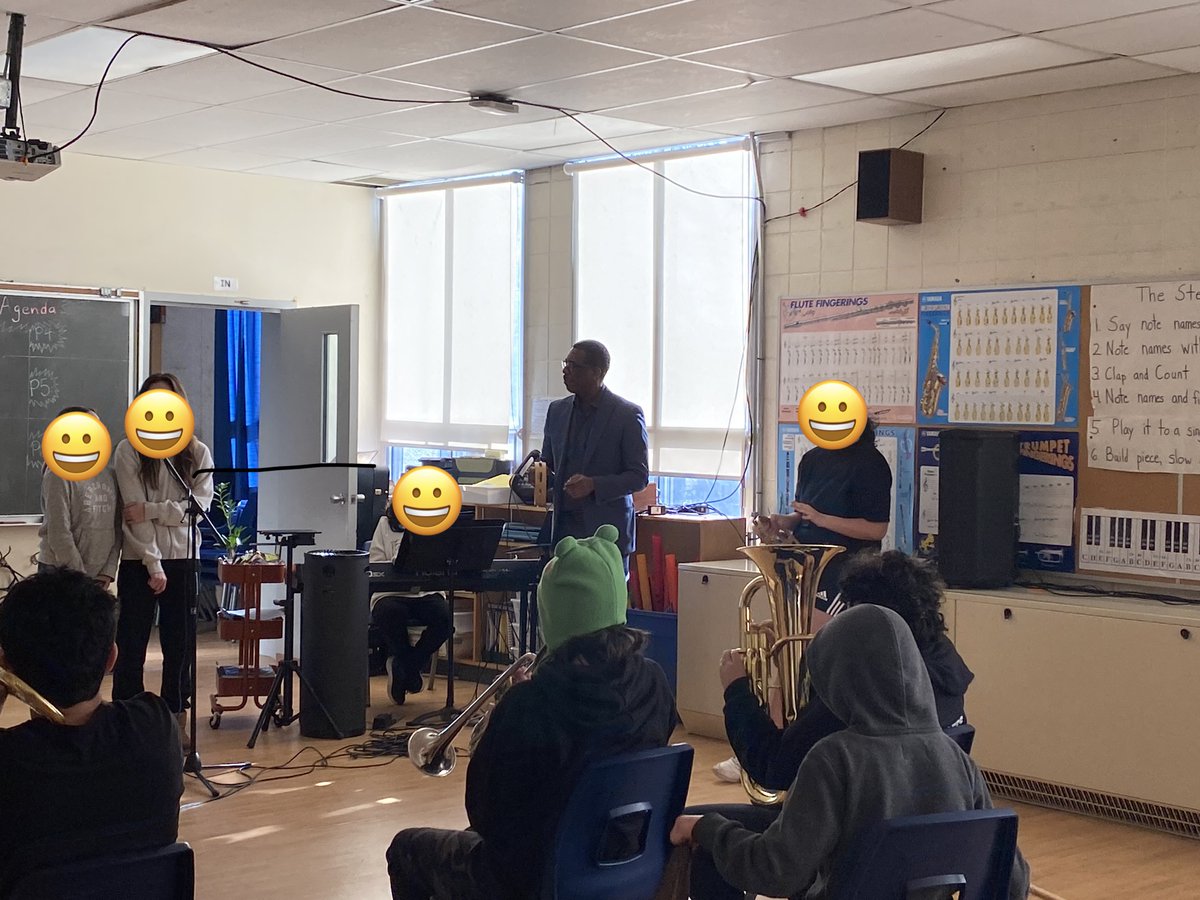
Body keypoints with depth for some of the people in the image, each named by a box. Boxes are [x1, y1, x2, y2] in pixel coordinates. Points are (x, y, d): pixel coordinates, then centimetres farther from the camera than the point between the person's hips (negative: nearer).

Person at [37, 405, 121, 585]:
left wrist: (108, 572, -3)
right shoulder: (59, 475, -9)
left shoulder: (108, 474, 8)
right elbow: (59, 534, -13)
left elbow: (116, 527, 7)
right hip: (60, 575, -5)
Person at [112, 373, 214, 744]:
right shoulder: (129, 451, -2)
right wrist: (154, 565, -15)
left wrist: (151, 510, -17)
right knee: (131, 647, 1)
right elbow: (134, 512, -9)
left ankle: (175, 722, 14)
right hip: (138, 562, -2)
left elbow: (200, 505, -6)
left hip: (182, 561, 2)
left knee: (179, 647, 6)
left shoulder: (198, 454, 6)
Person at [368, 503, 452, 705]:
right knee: (391, 614, -36)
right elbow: (374, 565, 1)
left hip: (426, 592, 2)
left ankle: (400, 667, -10)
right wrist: (396, 564, -19)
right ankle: (412, 670, -12)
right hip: (390, 593, -2)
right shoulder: (386, 524, 8)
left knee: (444, 616, -30)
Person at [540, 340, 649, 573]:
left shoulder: (628, 414, -5)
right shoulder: (557, 410, 12)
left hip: (607, 528, -5)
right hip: (564, 527, 5)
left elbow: (639, 476, -6)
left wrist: (594, 485, -20)